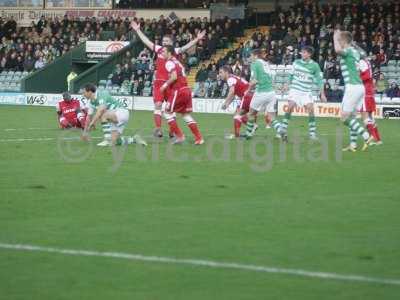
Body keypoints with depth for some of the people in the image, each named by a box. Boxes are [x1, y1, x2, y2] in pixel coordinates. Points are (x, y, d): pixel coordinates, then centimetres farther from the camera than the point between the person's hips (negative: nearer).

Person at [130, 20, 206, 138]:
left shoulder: (175, 51, 1)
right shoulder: (158, 49, 7)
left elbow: (186, 47, -10)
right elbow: (146, 41, 14)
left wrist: (197, 39, -22)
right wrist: (138, 30, 16)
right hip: (159, 81, 1)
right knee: (158, 104, -8)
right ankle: (157, 128, -9)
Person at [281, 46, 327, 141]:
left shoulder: (314, 65, -4)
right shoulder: (296, 62, 3)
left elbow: (319, 80, -2)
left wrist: (322, 94, -6)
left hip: (306, 92, -1)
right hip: (295, 89, 1)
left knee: (311, 110, -10)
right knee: (290, 107, -15)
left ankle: (312, 133, -1)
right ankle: (283, 130, -9)